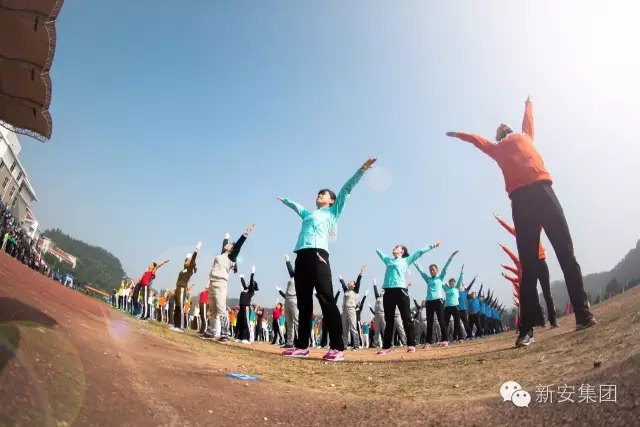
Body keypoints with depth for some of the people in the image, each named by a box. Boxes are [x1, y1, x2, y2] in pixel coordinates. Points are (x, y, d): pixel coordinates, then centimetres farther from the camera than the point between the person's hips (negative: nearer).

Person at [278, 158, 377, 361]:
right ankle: (301, 346, 5)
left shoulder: (333, 211, 17)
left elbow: (346, 189, 11)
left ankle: (337, 348, -16)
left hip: (318, 255, -6)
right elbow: (296, 205, 51)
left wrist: (362, 170, 6)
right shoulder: (308, 214, 31)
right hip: (301, 256, 6)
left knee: (326, 300, -13)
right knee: (303, 302, 3)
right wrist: (284, 200, 64)